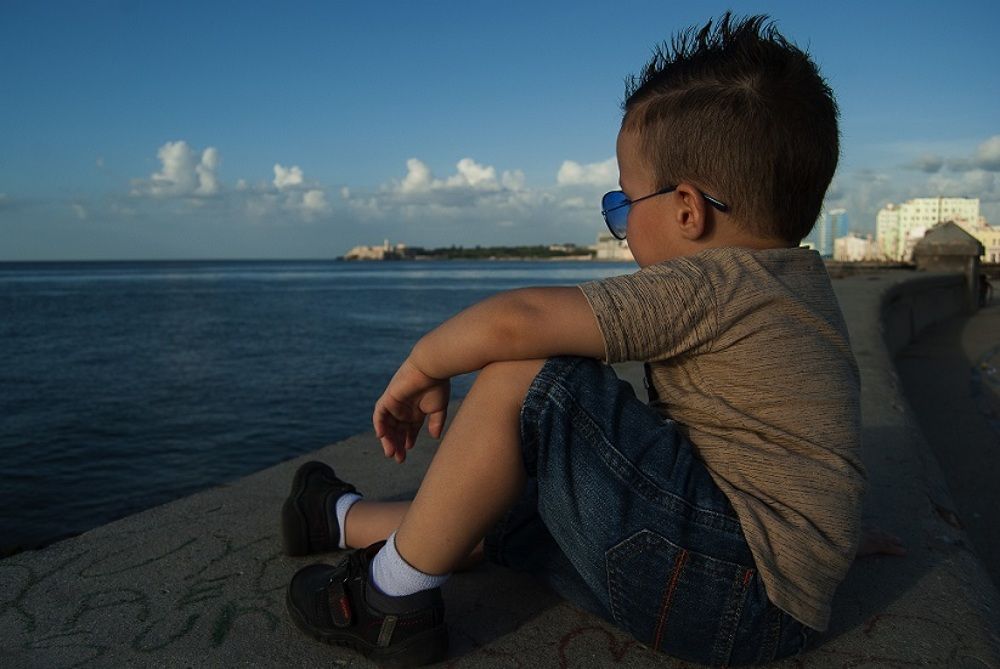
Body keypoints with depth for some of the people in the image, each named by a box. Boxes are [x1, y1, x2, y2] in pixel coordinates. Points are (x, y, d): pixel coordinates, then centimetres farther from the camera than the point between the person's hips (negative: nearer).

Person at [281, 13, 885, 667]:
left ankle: (393, 600, -5)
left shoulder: (708, 285, -19)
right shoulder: (801, 283, 11)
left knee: (521, 379, -19)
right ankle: (348, 520, 36)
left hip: (741, 596, -10)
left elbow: (515, 319, -26)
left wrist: (421, 369, -8)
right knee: (512, 500, 16)